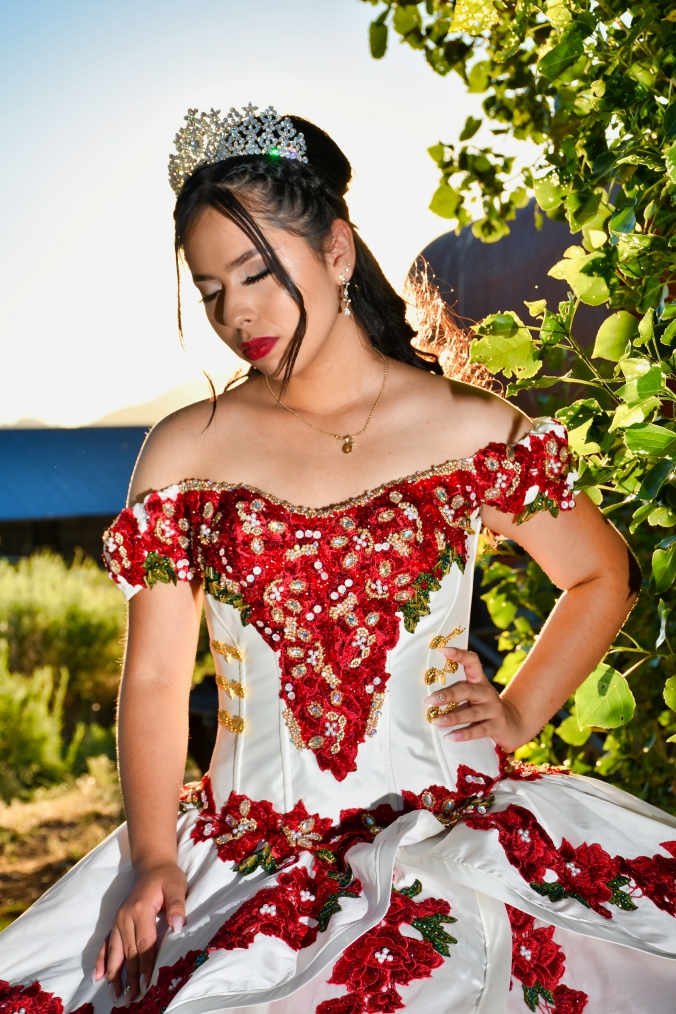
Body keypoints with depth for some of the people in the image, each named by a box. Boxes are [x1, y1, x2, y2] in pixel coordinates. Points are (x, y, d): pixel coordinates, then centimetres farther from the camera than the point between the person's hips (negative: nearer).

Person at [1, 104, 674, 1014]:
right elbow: (154, 677, 3)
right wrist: (152, 858, -9)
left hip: (448, 826, 0)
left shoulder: (470, 430, 1)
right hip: (248, 837, 1)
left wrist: (518, 713, 6)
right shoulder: (187, 451, 3)